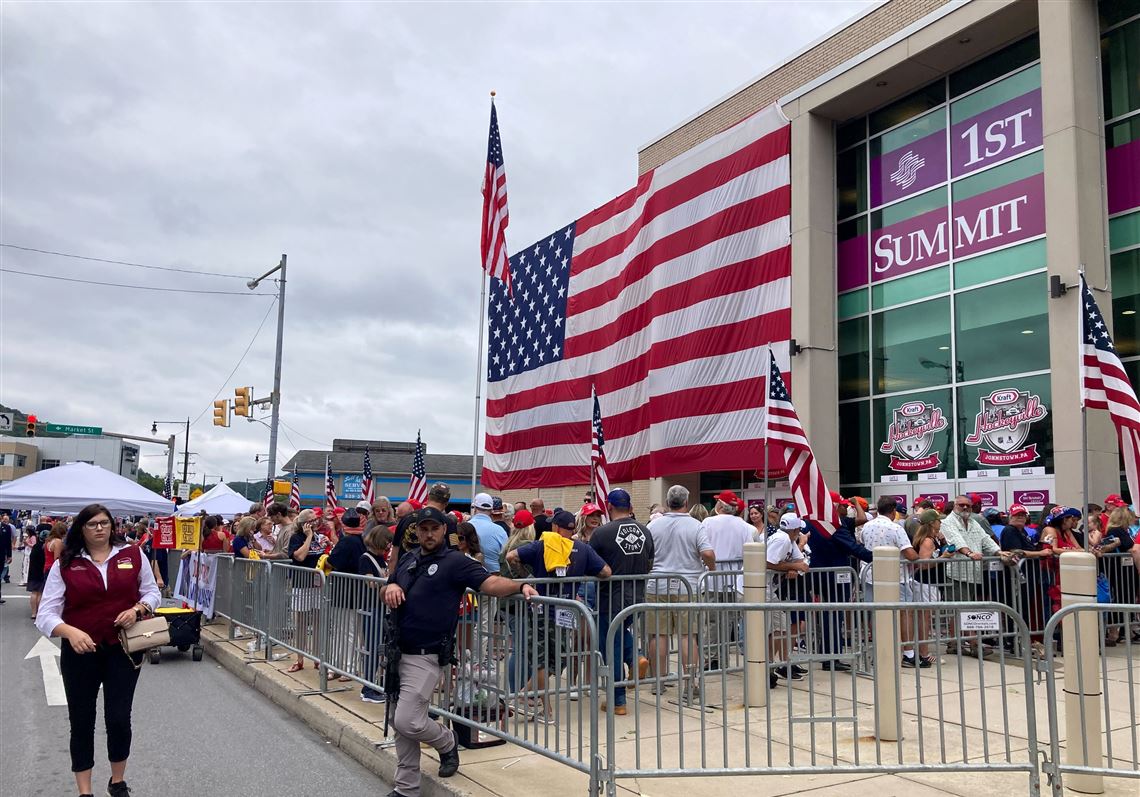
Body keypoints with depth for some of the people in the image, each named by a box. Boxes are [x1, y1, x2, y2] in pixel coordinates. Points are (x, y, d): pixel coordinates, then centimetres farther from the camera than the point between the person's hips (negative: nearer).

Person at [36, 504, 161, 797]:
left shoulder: (133, 555, 0)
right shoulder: (64, 565, -4)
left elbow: (152, 592, 9)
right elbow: (46, 614, -8)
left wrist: (136, 609, -12)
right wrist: (70, 632, -27)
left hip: (124, 649, 0)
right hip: (79, 652, 0)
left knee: (119, 719, 4)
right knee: (82, 721, 10)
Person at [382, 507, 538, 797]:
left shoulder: (454, 561, -8)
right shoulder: (408, 559, 11)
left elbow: (489, 582, -19)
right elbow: (385, 595, 19)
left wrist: (520, 586, -37)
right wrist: (390, 586, -4)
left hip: (425, 656, -6)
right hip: (398, 653, 7)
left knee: (407, 723, -11)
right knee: (400, 723, 12)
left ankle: (447, 742, 20)